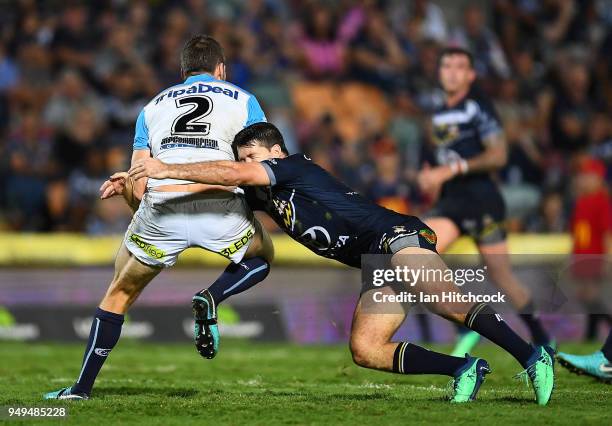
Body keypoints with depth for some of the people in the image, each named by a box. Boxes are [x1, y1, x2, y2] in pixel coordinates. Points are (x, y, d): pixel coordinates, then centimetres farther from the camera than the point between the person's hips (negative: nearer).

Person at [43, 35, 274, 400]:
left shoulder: (153, 107, 25)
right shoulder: (242, 100, 21)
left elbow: (137, 189, 18)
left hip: (161, 208, 2)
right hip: (220, 207, -1)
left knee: (120, 293, 23)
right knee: (261, 257, 30)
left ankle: (82, 387, 21)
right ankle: (211, 298, 0)